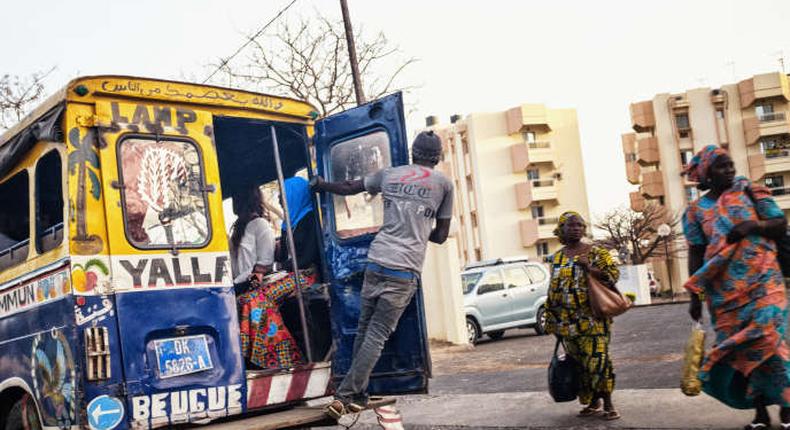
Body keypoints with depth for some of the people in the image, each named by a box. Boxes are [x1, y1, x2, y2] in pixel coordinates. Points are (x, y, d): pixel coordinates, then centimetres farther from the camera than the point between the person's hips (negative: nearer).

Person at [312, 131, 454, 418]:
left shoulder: (389, 174, 14)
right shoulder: (444, 184, 8)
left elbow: (347, 188, 28)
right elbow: (441, 236, 12)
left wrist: (320, 185, 46)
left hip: (376, 261, 3)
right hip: (405, 270, -3)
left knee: (364, 330, 13)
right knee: (376, 335, -4)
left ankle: (358, 396, 15)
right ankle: (345, 395, -11)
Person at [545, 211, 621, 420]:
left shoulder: (595, 252, 1)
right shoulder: (557, 258, 13)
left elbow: (613, 274, -6)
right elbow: (553, 290, 17)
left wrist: (590, 269, -19)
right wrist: (552, 321, 16)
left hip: (592, 318, -4)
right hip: (567, 322, 4)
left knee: (597, 360, -10)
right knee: (580, 363, 8)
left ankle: (608, 404, -1)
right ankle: (593, 403, 20)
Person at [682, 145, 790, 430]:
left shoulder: (750, 192, 5)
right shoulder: (697, 210, 7)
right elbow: (695, 253, 5)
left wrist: (754, 225, -17)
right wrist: (695, 296, 1)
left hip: (762, 279, -2)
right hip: (724, 289, 2)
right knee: (739, 344, 3)